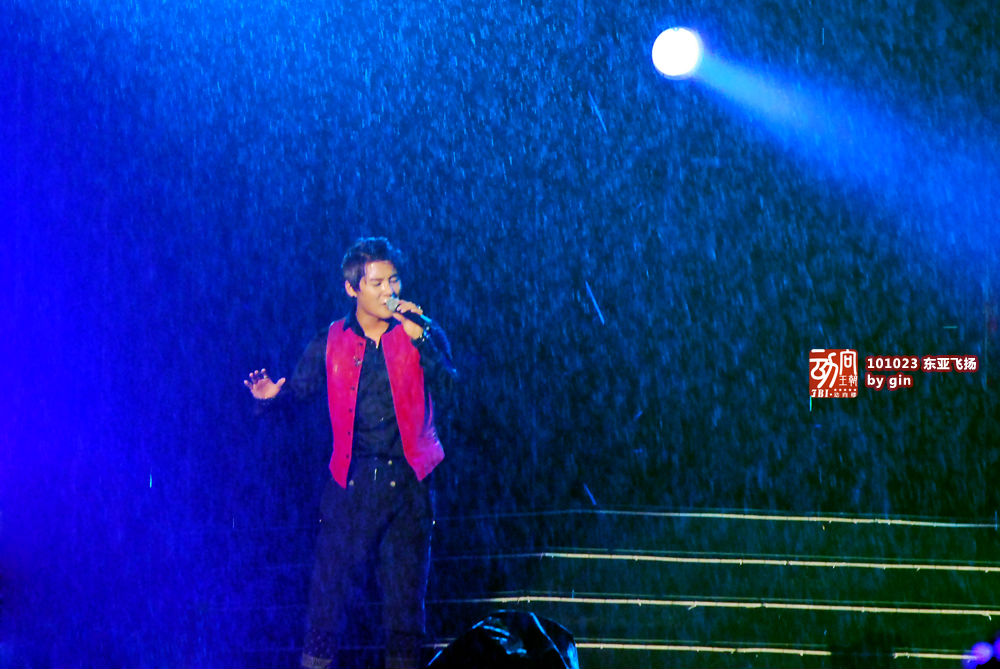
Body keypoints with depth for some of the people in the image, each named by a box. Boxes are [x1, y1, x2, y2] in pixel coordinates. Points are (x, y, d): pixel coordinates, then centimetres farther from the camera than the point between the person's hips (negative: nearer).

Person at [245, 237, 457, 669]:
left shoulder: (422, 334, 4)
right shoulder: (332, 343, 5)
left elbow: (448, 389, -9)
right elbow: (299, 388, 10)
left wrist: (418, 337, -17)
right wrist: (272, 394, -12)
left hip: (406, 483, 0)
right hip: (351, 483, 0)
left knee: (406, 590, 4)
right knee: (332, 582, -3)